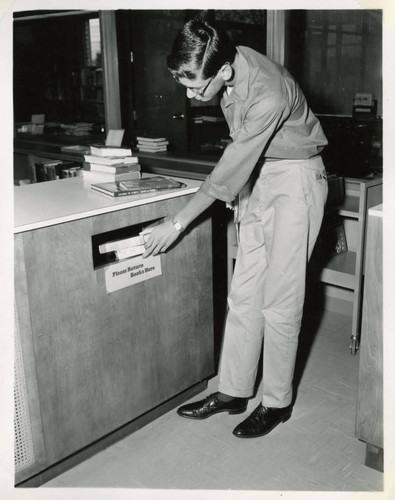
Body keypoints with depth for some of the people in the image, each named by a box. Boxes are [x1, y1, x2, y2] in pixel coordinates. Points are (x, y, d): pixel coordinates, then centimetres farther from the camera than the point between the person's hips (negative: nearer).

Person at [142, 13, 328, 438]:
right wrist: (240, 190, 7)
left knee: (279, 302, -3)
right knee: (243, 295, 8)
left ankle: (277, 402, 15)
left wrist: (178, 222, -19)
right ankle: (233, 391, 20)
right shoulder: (228, 67, -7)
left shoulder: (269, 95, -31)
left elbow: (229, 171, -26)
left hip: (295, 183, -7)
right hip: (258, 179, 8)